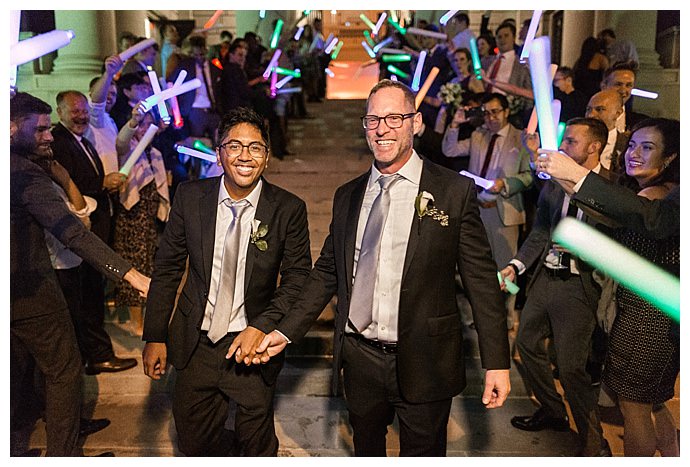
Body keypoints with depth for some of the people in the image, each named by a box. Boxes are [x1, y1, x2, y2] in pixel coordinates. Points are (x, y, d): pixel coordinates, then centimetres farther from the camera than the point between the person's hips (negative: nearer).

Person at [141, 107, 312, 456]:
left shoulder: (289, 209, -11)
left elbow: (298, 278, -5)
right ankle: (225, 446, 49)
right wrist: (155, 336, 0)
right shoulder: (190, 197, -6)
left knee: (258, 445, 17)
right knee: (194, 443, 19)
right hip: (195, 343, 2)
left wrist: (263, 326, -17)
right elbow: (166, 268, 1)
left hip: (253, 342, -2)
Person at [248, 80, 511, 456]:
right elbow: (327, 272, 8)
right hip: (360, 359, 4)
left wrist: (496, 363, -9)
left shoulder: (455, 192, -7)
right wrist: (285, 332, 0)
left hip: (424, 364, -3)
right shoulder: (347, 196, 6)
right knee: (365, 449, 22)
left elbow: (482, 280, -7)